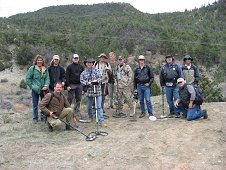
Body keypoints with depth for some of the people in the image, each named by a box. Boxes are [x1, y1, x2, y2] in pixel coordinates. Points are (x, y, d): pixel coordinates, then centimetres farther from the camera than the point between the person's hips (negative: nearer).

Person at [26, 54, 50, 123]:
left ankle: (43, 116, 22)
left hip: (43, 90, 3)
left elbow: (47, 78, 4)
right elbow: (27, 79, -3)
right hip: (35, 90, -3)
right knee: (35, 104, 5)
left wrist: (46, 86, -11)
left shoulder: (45, 69, 8)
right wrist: (32, 86, -7)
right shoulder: (32, 68, -4)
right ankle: (35, 118, 17)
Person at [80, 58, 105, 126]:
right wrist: (88, 83, -17)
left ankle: (101, 121, -7)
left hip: (97, 91, -2)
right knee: (89, 107, 13)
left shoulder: (97, 70, 5)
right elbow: (82, 81, -2)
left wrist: (96, 81, -25)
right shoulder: (83, 73, 8)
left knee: (99, 106, -8)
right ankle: (91, 118, 35)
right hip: (89, 92, 2)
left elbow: (100, 78, -6)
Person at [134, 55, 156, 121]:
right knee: (141, 100, 8)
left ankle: (150, 113, -2)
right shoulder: (137, 69, 10)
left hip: (146, 86, -3)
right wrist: (135, 88, 11)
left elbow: (152, 76, 4)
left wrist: (149, 83, -9)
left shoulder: (147, 68, 2)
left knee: (148, 100, -7)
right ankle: (143, 112, 20)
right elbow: (135, 79, 14)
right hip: (139, 86, 4)